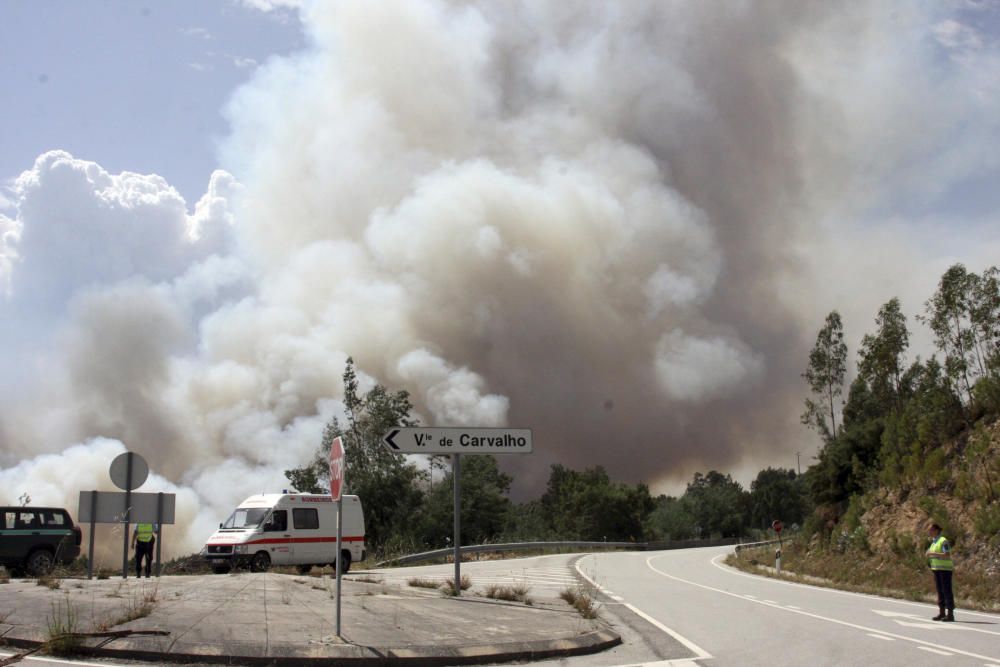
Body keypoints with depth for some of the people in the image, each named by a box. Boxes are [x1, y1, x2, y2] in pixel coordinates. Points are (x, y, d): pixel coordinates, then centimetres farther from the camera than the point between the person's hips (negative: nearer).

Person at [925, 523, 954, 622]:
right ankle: (942, 613, 14)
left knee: (947, 591, -7)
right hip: (937, 569, 9)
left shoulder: (943, 541, -14)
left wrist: (933, 553, -24)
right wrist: (929, 555, 4)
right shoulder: (934, 541, 14)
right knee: (940, 591, 10)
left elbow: (947, 555, -23)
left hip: (945, 569, -9)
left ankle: (950, 614, -5)